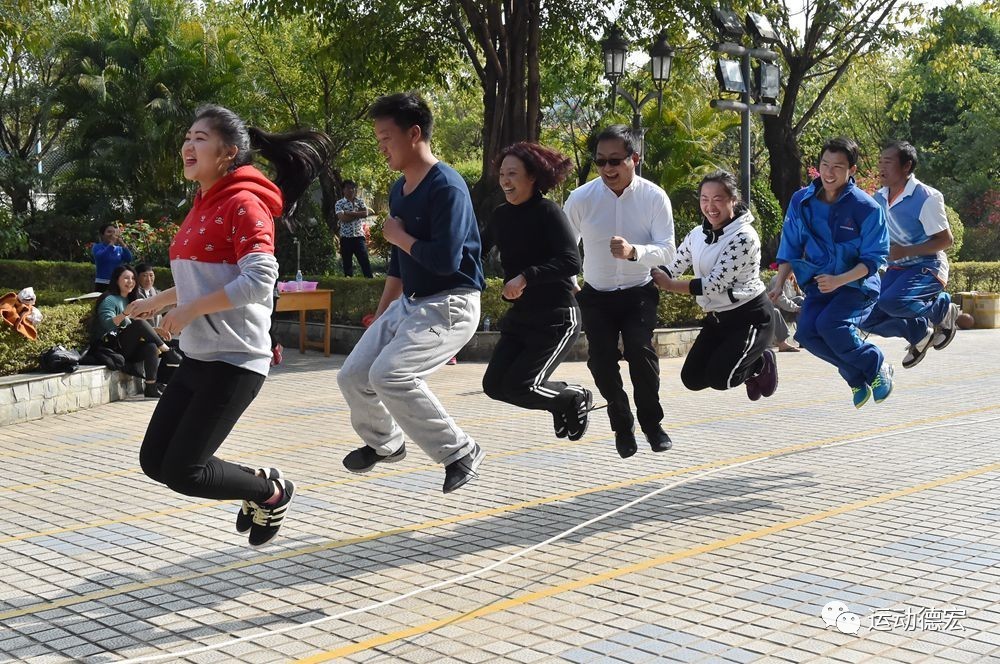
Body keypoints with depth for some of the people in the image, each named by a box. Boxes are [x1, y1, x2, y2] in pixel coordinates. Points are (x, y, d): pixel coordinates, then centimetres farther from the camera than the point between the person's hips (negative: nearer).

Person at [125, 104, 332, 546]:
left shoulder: (244, 204, -13)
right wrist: (156, 302, 31)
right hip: (198, 357, 9)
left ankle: (271, 492, 16)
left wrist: (190, 310, -20)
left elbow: (259, 281, -24)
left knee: (182, 472, -8)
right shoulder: (203, 205, 14)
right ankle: (255, 483, 24)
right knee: (154, 461, 7)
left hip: (233, 360, -9)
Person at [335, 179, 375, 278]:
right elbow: (342, 218, -14)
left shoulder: (360, 202, 9)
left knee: (365, 261, -4)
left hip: (359, 236, 1)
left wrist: (349, 213, -12)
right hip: (346, 237, -1)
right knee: (347, 263, 5)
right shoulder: (340, 203, 1)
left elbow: (365, 214, -9)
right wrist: (358, 214, -9)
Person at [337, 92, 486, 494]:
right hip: (407, 304, 9)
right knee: (353, 377, 8)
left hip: (449, 306, -9)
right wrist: (380, 315, 25)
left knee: (389, 374, -28)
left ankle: (461, 453, -12)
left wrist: (398, 236, -13)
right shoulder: (399, 190, 10)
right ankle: (383, 442, 36)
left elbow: (445, 260, -29)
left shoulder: (446, 187, -19)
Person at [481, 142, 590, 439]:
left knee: (520, 386, -15)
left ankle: (576, 398, 15)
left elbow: (571, 262, -26)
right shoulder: (501, 215, 5)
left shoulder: (548, 212, -15)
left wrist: (525, 277, -30)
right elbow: (481, 250, 23)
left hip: (557, 318, -7)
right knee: (494, 385, 0)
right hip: (520, 316, 7)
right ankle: (562, 403, 23)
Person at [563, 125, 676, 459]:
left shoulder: (654, 197, -15)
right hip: (596, 296, 1)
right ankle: (622, 425, 20)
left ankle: (651, 422, 3)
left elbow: (667, 250, -20)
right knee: (601, 361, -8)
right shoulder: (581, 199, -13)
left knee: (641, 349, -21)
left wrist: (634, 252, -39)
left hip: (639, 293, -1)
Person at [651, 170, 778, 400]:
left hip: (750, 318, -7)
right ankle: (750, 370, 26)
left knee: (718, 379, -18)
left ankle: (762, 363, 14)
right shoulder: (697, 235, 1)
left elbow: (714, 284, -25)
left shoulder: (744, 237, -22)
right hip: (717, 318, 7)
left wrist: (669, 285, -22)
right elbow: (670, 269, 6)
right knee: (692, 379, 2)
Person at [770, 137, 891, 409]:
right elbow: (790, 248, 7)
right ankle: (857, 377, 5)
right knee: (807, 333, -19)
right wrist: (779, 284, -5)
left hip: (858, 284, -4)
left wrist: (839, 280, -25)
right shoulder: (801, 201, -1)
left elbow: (874, 258, -11)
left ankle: (877, 368, 0)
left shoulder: (866, 207, -13)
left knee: (830, 324, -28)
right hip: (819, 284, 4)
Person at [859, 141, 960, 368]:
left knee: (891, 301, -33)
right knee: (867, 318, -6)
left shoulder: (927, 198, -17)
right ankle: (919, 333, 18)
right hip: (897, 270, 7)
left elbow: (946, 240, -16)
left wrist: (906, 251, -24)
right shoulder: (879, 198, 2)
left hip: (927, 268, -7)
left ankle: (943, 309, -4)